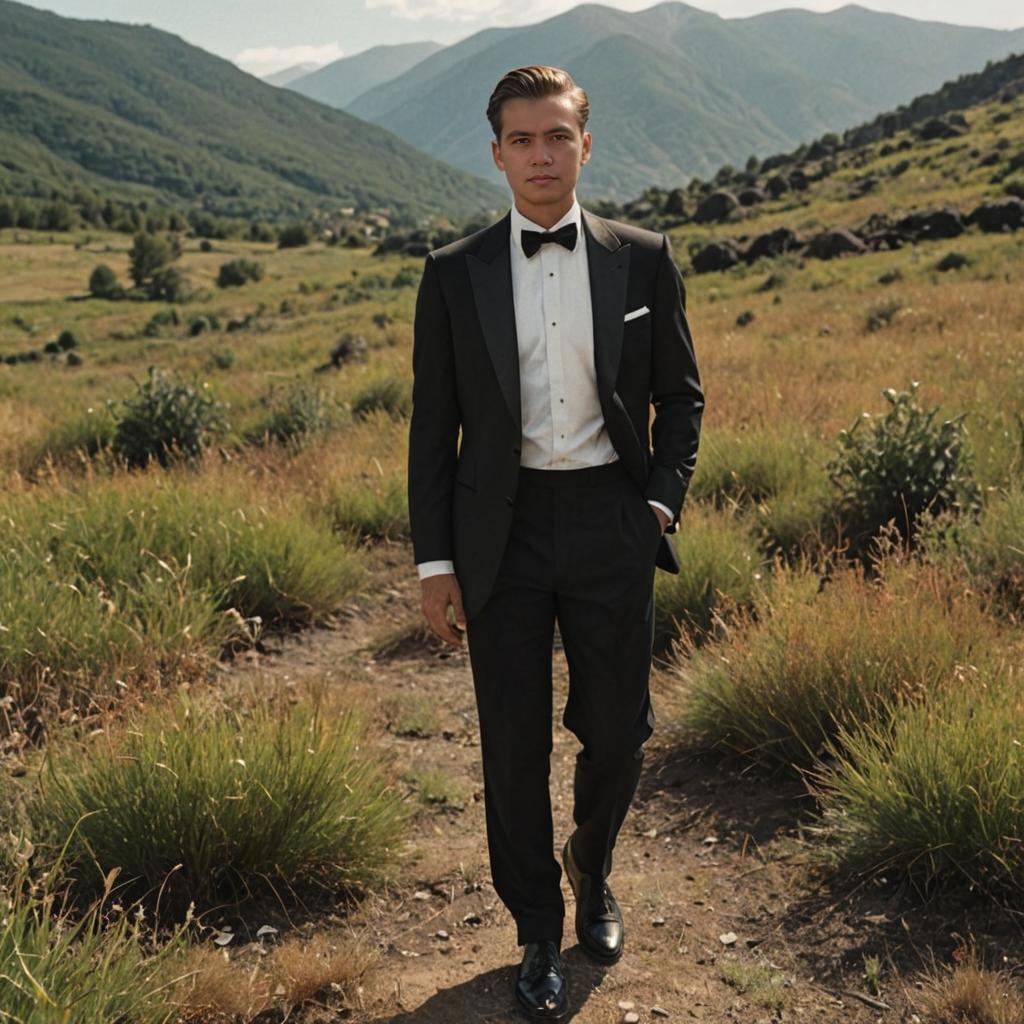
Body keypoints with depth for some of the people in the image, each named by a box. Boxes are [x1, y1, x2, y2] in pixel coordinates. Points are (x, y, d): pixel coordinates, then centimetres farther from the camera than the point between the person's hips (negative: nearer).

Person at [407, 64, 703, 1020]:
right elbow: (433, 425, 2)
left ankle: (591, 867, 42)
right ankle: (538, 931, 27)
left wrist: (661, 501, -1)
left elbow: (680, 393, 10)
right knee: (515, 743, 6)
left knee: (616, 727, 10)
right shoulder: (453, 273, 0)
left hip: (610, 520, 1)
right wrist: (435, 562, -1)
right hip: (503, 529, 0)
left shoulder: (643, 259, 2)